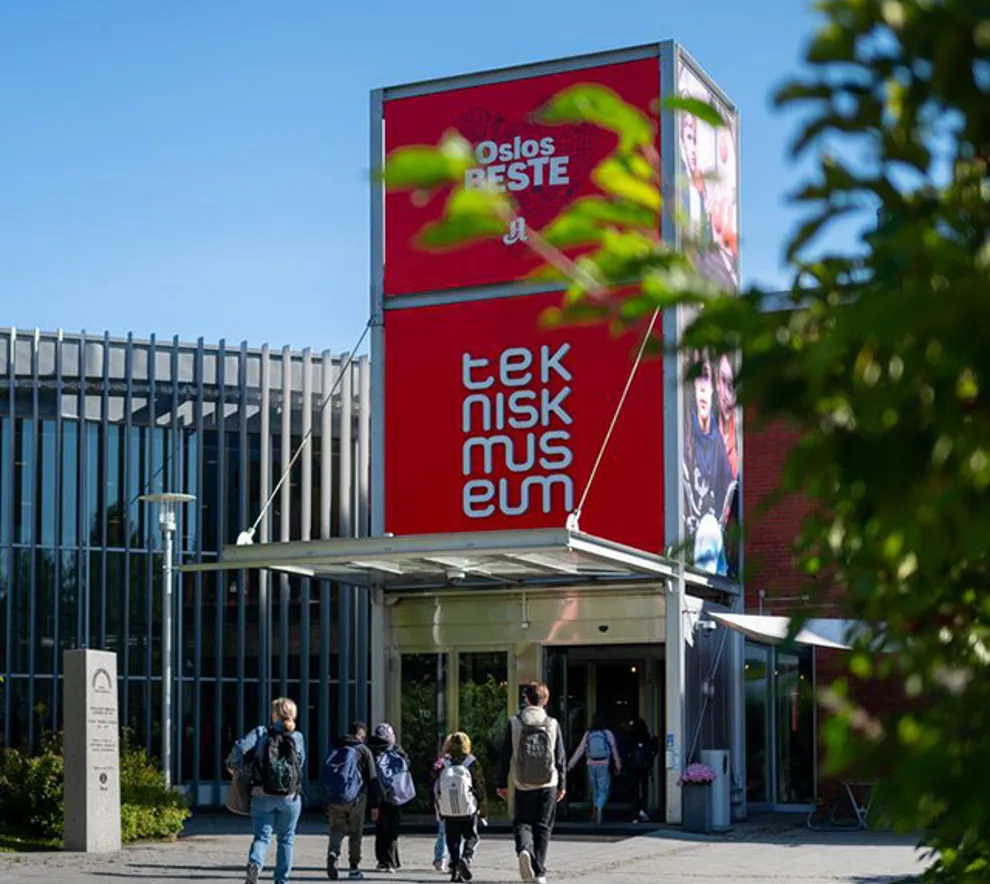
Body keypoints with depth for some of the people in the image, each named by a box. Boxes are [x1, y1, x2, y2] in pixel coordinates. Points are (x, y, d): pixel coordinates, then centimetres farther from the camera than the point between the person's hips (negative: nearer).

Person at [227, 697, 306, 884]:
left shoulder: (261, 732, 2)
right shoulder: (298, 737, 6)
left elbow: (240, 747, -13)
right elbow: (301, 766, 2)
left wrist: (234, 767, 4)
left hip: (263, 794, 0)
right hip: (290, 796, 0)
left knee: (262, 836, 2)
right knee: (286, 839, 13)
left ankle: (254, 863, -27)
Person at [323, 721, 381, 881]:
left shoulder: (335, 750, 13)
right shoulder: (363, 751, -2)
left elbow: (326, 777, 15)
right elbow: (372, 779, -4)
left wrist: (327, 802, 18)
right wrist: (374, 805, 1)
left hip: (334, 800, 3)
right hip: (355, 799, -3)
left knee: (336, 830, 10)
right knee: (355, 833, 9)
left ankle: (333, 853, -19)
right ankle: (354, 868, 13)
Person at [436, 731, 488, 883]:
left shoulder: (443, 765, 0)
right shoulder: (472, 764, -6)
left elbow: (437, 790, 5)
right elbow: (480, 788, -2)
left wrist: (439, 810, 15)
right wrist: (483, 811, 7)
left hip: (448, 812, 2)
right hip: (469, 810, -2)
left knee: (453, 840, 12)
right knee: (471, 838, 11)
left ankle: (455, 868, 6)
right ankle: (466, 858, -14)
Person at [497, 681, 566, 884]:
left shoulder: (514, 723, -3)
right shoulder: (552, 724, 0)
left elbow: (505, 755, 0)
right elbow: (561, 757, 3)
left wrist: (502, 783, 9)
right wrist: (561, 784, 14)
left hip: (523, 785, -1)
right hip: (548, 784, 1)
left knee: (522, 822, 10)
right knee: (543, 827, 9)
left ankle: (524, 850, -20)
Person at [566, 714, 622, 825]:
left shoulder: (588, 734, 1)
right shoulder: (608, 733, -2)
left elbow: (579, 750, 1)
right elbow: (614, 750, 3)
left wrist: (570, 765, 6)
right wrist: (618, 766, 14)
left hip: (591, 765, 2)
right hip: (604, 765, -2)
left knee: (595, 790, 16)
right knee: (604, 790, -2)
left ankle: (597, 809, 18)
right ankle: (599, 808, -28)